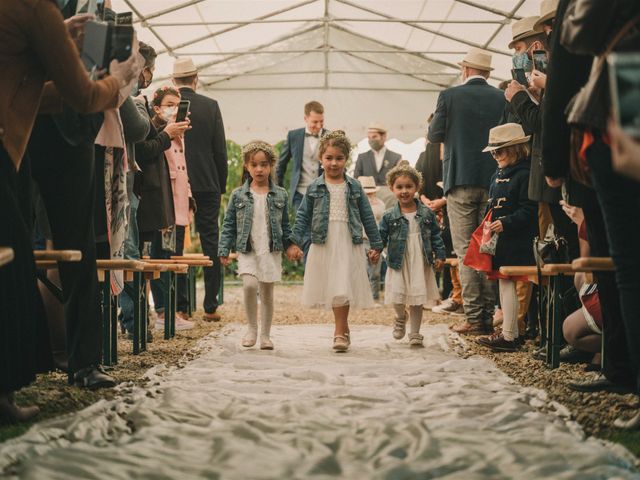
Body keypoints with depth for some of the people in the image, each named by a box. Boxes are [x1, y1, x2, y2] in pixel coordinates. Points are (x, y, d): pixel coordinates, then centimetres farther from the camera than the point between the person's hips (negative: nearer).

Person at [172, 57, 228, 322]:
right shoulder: (210, 106, -2)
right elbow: (220, 149, -1)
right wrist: (222, 185, 8)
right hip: (207, 184, 0)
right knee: (210, 243, 5)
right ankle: (211, 307, 5)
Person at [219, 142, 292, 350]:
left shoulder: (280, 195, 4)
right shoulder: (238, 195, 1)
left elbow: (285, 225, 11)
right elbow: (229, 225, 4)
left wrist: (291, 246, 4)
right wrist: (224, 250, -1)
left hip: (272, 251, 1)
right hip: (247, 251, -1)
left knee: (267, 293, 6)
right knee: (249, 285, -21)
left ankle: (265, 335, 19)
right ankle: (251, 327, -1)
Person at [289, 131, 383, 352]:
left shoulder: (354, 187, 4)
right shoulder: (314, 188, 4)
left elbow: (367, 217, 8)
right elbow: (303, 217, 5)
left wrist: (376, 245, 9)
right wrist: (295, 242, -4)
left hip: (349, 245, -1)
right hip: (324, 245, 1)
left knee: (342, 290, -8)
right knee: (332, 290, 6)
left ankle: (340, 332, 0)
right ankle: (343, 328, 21)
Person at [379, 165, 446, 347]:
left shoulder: (426, 214, 1)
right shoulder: (389, 216, -3)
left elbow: (436, 235, 7)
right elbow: (381, 236, -1)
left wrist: (440, 256, 2)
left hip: (420, 264, 1)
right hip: (398, 264, -1)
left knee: (417, 300, 5)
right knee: (397, 298, -7)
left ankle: (415, 334, 19)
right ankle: (401, 318, 28)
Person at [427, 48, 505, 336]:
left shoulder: (449, 96, -4)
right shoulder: (502, 99, 2)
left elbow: (434, 136, -1)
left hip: (460, 182, -3)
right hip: (493, 182, 3)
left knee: (465, 251, -1)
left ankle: (474, 318, -4)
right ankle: (488, 317, 9)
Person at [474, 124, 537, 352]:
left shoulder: (524, 175, -12)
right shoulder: (498, 175, 17)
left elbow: (529, 211, -17)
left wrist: (506, 223, -22)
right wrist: (487, 225, 13)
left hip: (516, 241, -10)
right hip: (499, 240, 10)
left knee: (508, 284, -10)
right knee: (503, 283, 11)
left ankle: (508, 337, -7)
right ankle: (512, 332, 18)